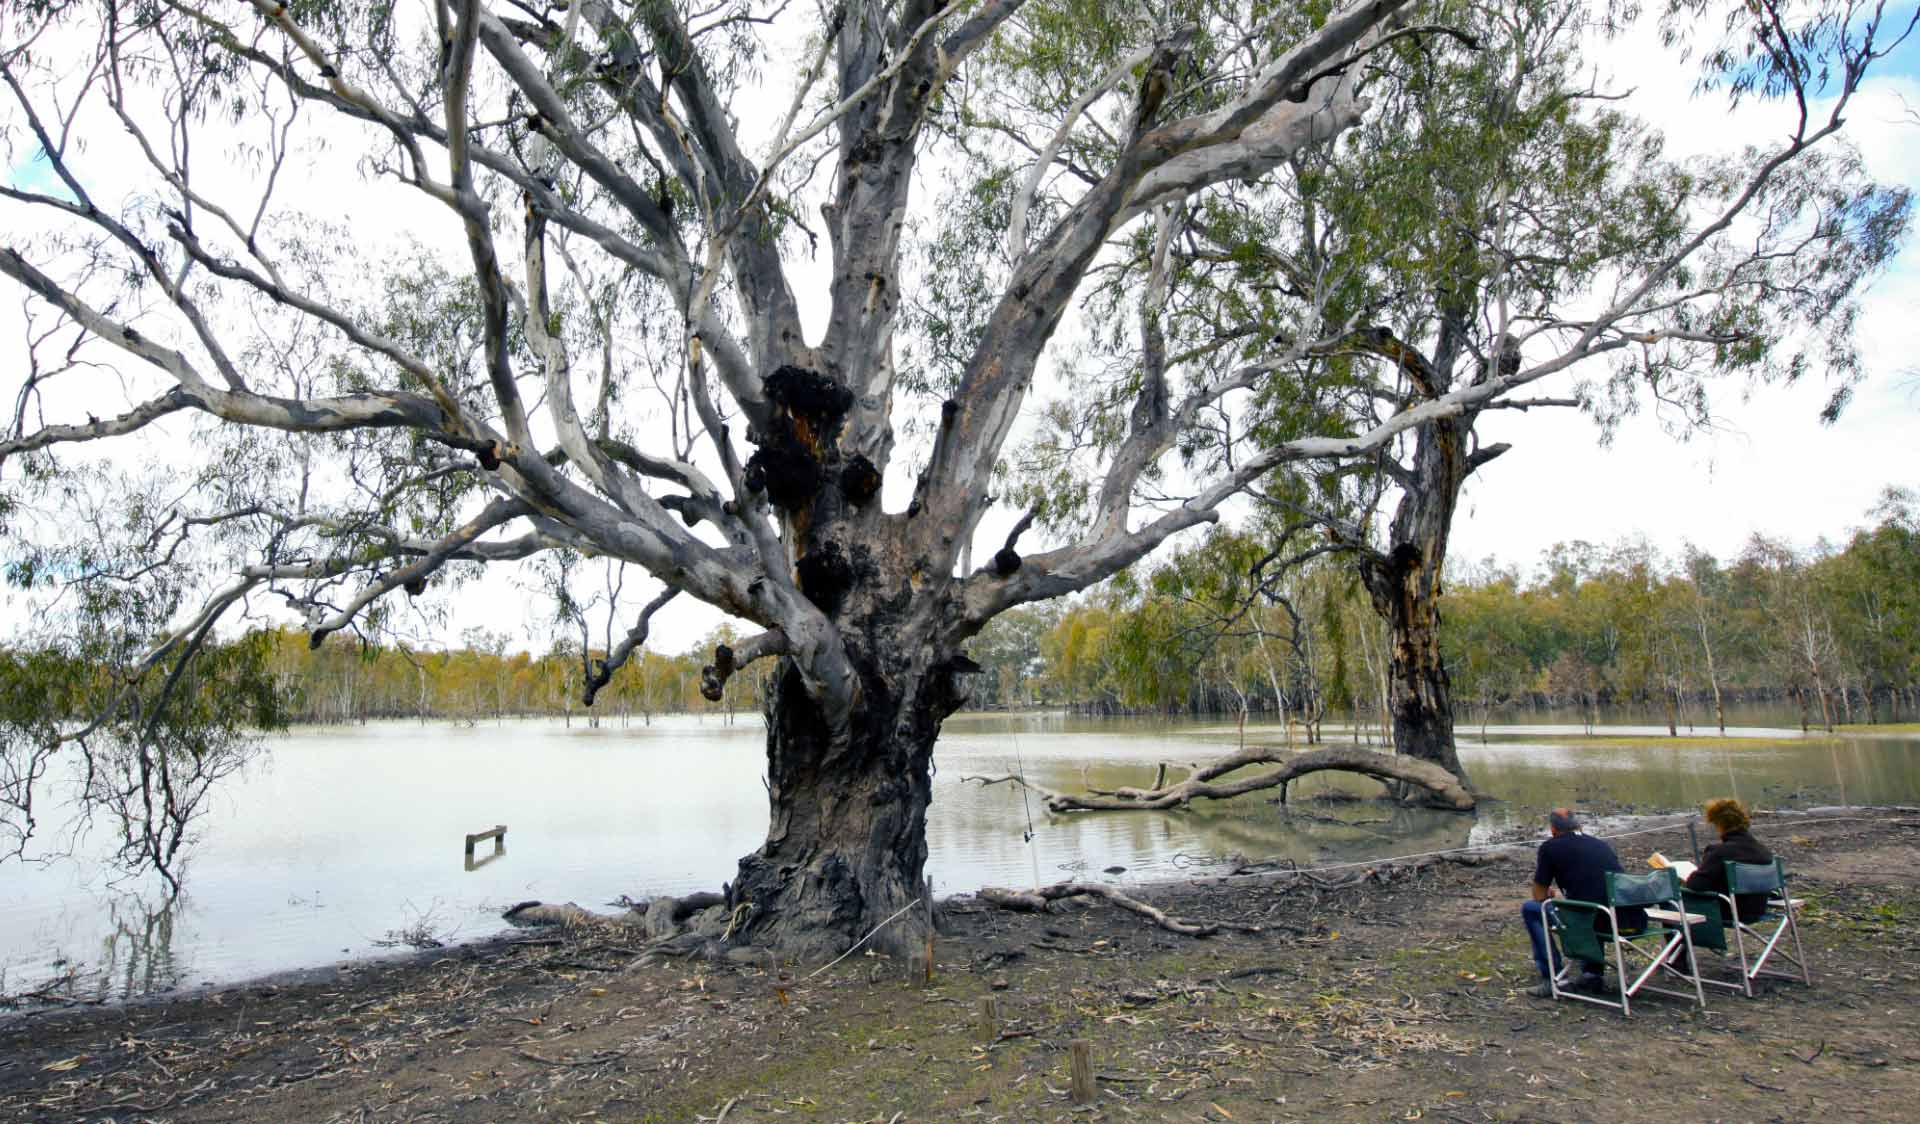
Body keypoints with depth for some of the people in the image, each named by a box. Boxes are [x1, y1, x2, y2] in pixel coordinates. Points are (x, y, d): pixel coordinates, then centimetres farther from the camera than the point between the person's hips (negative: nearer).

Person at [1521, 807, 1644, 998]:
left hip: (1594, 921, -6)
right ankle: (1594, 974, 33)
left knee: (1530, 909, 14)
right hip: (1628, 920, 6)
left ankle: (1552, 978, 9)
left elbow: (1539, 896, 12)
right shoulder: (1603, 844, 21)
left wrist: (1552, 893, 36)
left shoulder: (1550, 847, 5)